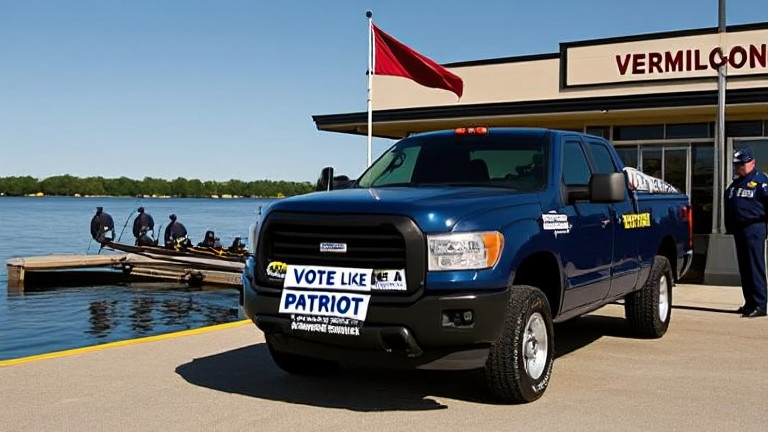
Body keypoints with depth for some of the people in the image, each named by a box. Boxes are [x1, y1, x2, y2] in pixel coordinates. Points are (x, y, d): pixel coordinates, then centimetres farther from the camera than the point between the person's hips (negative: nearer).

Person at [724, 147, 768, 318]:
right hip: (739, 228, 9)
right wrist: (729, 226, 16)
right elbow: (728, 204, 22)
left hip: (753, 228, -9)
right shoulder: (736, 182, 19)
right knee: (744, 267, 11)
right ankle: (749, 302, 18)